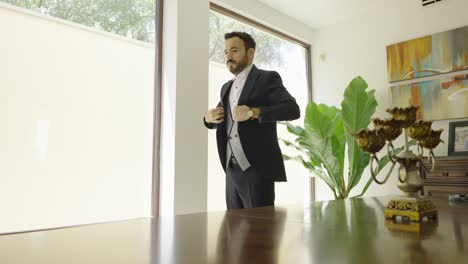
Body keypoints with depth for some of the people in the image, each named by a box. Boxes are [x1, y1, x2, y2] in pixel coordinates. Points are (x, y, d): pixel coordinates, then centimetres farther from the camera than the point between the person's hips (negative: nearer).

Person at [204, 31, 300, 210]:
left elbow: (293, 109, -15)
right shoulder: (227, 87, 19)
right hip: (233, 170, 7)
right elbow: (218, 121, 27)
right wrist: (209, 117, 3)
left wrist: (253, 112, -24)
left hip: (257, 168, -6)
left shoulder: (267, 78, -1)